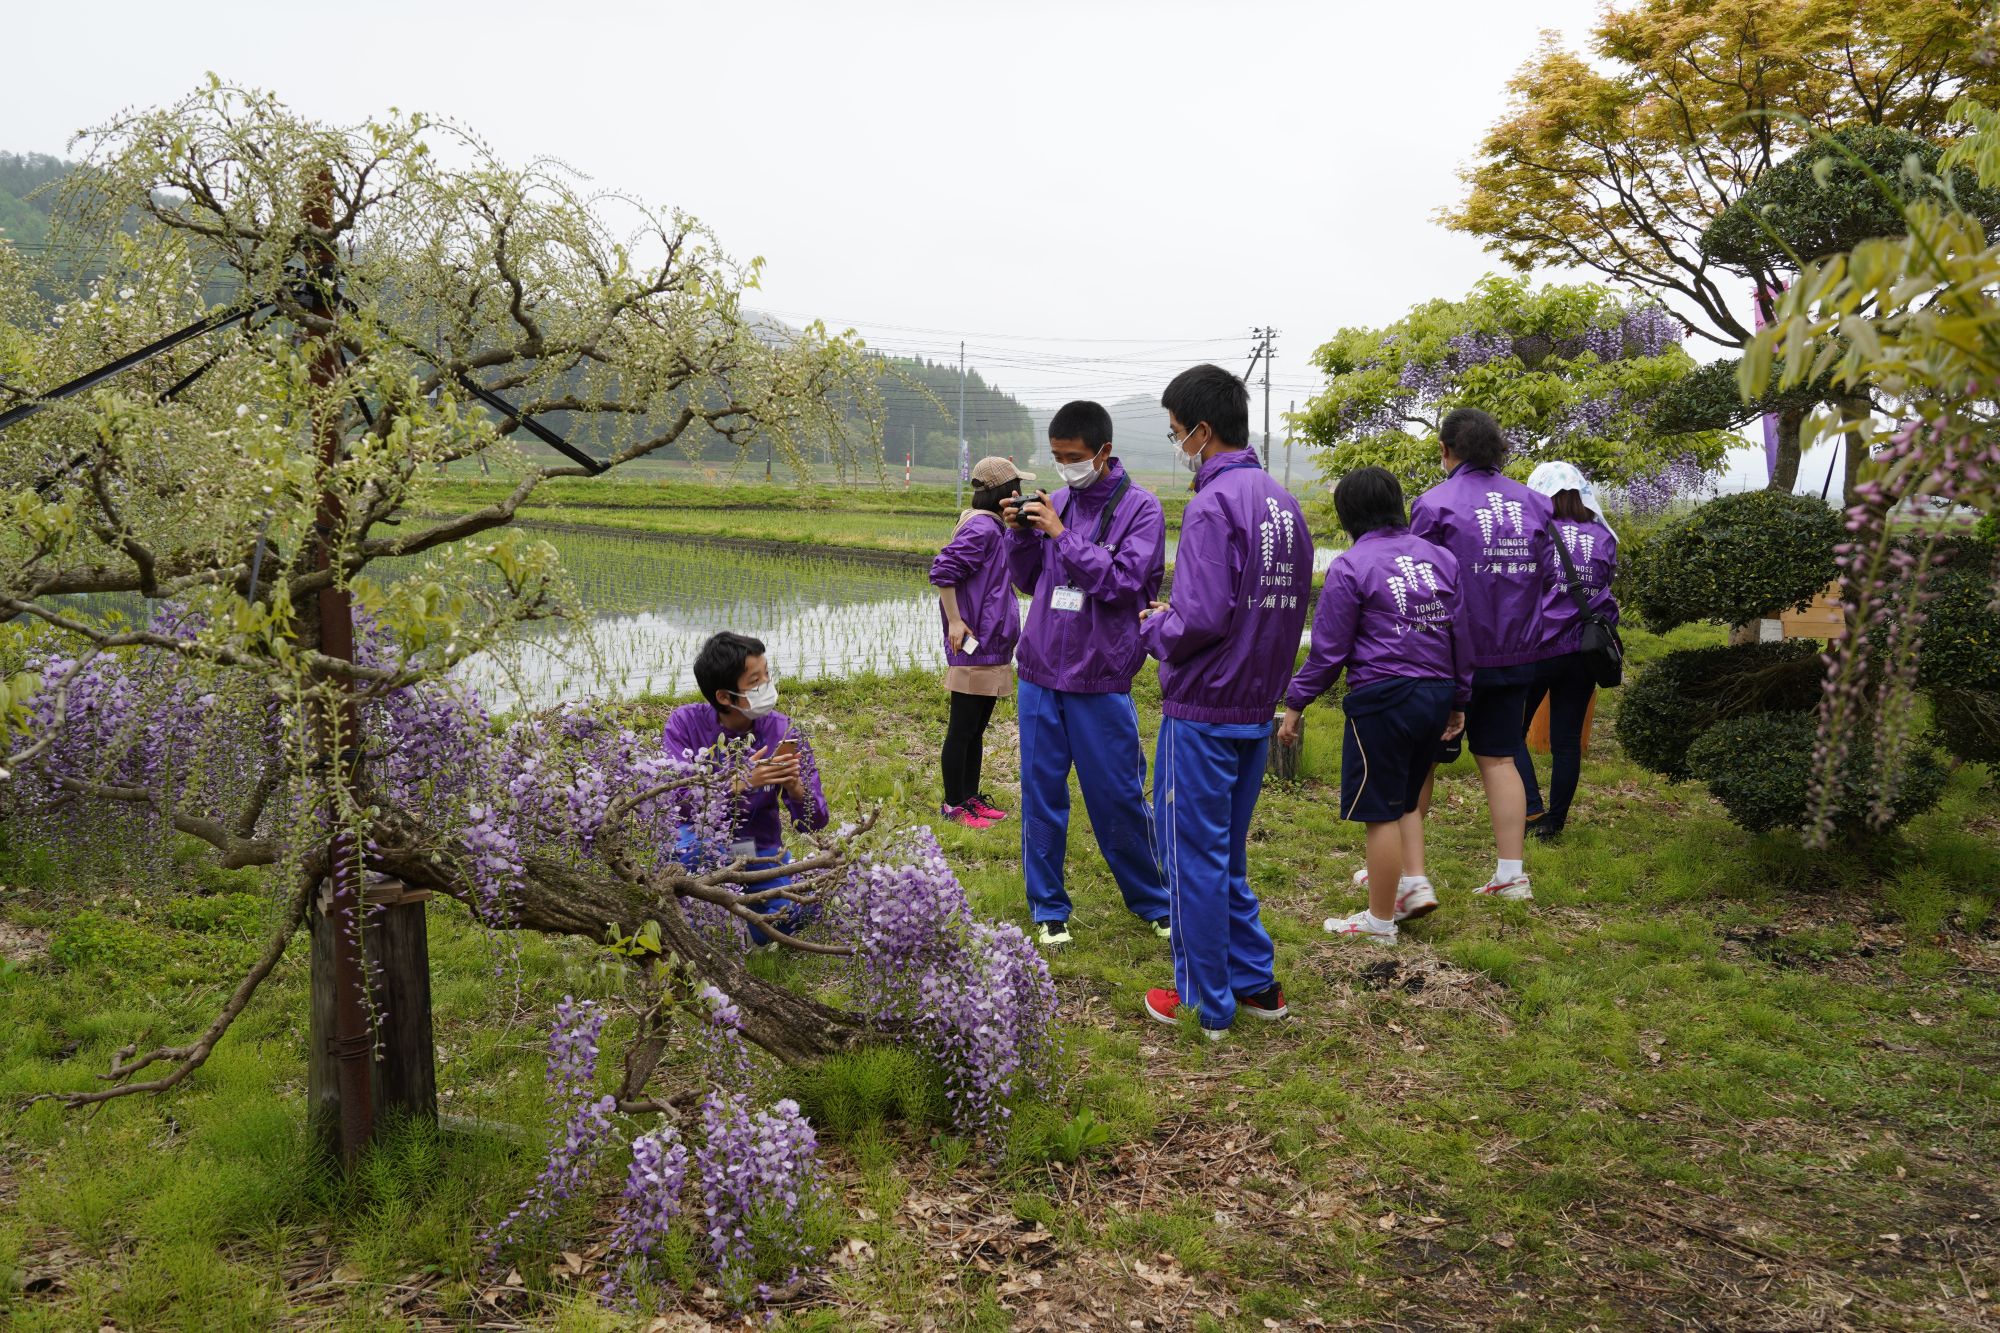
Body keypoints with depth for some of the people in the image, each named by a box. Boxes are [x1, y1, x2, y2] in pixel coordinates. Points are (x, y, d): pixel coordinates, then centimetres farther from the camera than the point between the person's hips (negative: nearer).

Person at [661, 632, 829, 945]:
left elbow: (813, 822, -10)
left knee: (802, 910, -25)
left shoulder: (782, 731, -10)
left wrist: (796, 788, -32)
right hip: (701, 842, -2)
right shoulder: (685, 723, -13)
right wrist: (742, 783, -36)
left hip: (760, 851, 2)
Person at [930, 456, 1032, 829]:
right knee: (962, 729, 0)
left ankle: (971, 797, 27)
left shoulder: (996, 526, 14)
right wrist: (955, 621, -20)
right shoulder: (980, 527, -16)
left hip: (992, 646, 10)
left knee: (977, 728, 17)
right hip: (972, 647, -10)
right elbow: (942, 571, -23)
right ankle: (953, 805, 9)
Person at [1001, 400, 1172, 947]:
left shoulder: (1139, 506, -5)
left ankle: (1152, 902, 24)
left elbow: (1121, 580, -15)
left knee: (1118, 799, 4)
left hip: (1100, 680, -4)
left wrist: (1062, 535, -16)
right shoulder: (1053, 502, 8)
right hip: (1039, 672, 4)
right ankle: (1049, 909, 21)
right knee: (1041, 795, 8)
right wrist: (1019, 534, -2)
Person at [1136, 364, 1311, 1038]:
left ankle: (1205, 1003, 14)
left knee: (1194, 856, 4)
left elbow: (1202, 617, -25)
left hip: (1203, 711, -8)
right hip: (1258, 709, 8)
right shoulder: (1284, 503, 10)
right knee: (1226, 853, 20)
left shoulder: (1213, 503, -17)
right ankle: (1255, 983, 27)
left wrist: (1154, 627, -4)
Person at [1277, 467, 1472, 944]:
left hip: (1382, 698, -6)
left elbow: (1328, 649, -8)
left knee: (1381, 810, 4)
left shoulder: (1351, 566, -10)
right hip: (1437, 692, 7)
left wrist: (1296, 703, 3)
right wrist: (1459, 701, 22)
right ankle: (1416, 882, 16)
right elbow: (1462, 635, 13)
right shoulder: (1440, 557, 8)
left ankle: (1380, 919, 13)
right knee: (1405, 797, 25)